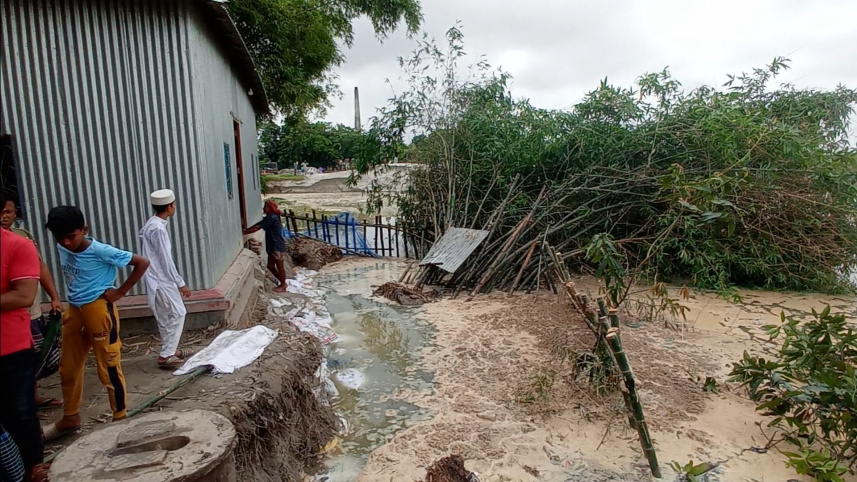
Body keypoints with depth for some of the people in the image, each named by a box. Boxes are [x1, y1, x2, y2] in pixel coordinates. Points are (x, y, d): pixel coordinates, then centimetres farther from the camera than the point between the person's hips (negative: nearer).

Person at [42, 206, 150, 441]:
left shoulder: (101, 251, -18)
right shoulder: (63, 249, 2)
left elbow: (142, 263, -16)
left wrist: (121, 292, -15)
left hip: (99, 310, -8)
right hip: (74, 310, 8)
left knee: (108, 368, 0)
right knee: (68, 368, 18)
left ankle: (120, 418, 14)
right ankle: (70, 418, 36)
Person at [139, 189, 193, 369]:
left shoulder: (152, 224, 10)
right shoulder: (158, 229, -21)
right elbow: (165, 260, -21)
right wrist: (181, 283, -15)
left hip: (159, 279, 10)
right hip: (161, 281, -10)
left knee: (166, 317, 17)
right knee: (177, 315, -3)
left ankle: (170, 350, 28)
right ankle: (166, 356, 2)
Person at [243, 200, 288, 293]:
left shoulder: (272, 218, -19)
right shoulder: (269, 218, 12)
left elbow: (257, 228, -19)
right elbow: (257, 225, 11)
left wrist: (244, 232, -15)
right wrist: (246, 230, 0)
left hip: (277, 247, -10)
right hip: (272, 247, 10)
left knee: (280, 267, 3)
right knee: (270, 266, 15)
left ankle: (283, 286, 15)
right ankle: (282, 282, 27)